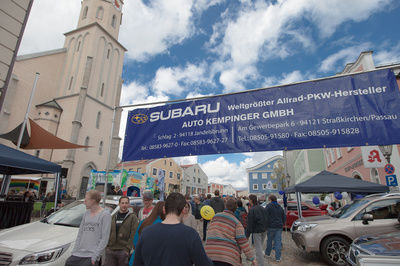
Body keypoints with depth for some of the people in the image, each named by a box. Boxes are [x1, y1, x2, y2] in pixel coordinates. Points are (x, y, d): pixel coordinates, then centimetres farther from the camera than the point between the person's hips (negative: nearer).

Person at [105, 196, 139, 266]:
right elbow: (108, 232, 16)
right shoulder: (114, 217, 13)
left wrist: (128, 249, -15)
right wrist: (107, 245, 5)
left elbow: (133, 235, -9)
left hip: (123, 251, -4)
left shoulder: (133, 217, -3)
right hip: (110, 250, 4)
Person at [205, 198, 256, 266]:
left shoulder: (215, 216, 8)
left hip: (211, 254, 3)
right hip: (228, 257, -3)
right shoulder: (237, 223, -2)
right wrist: (252, 258, -4)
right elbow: (243, 242, -9)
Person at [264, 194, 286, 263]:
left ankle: (267, 253, 31)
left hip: (271, 227, -4)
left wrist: (265, 226, -5)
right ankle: (278, 258, 8)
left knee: (269, 240, 12)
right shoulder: (280, 207, 9)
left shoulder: (268, 206, -10)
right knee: (278, 241, 6)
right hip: (279, 227, 4)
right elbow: (284, 217, 15)